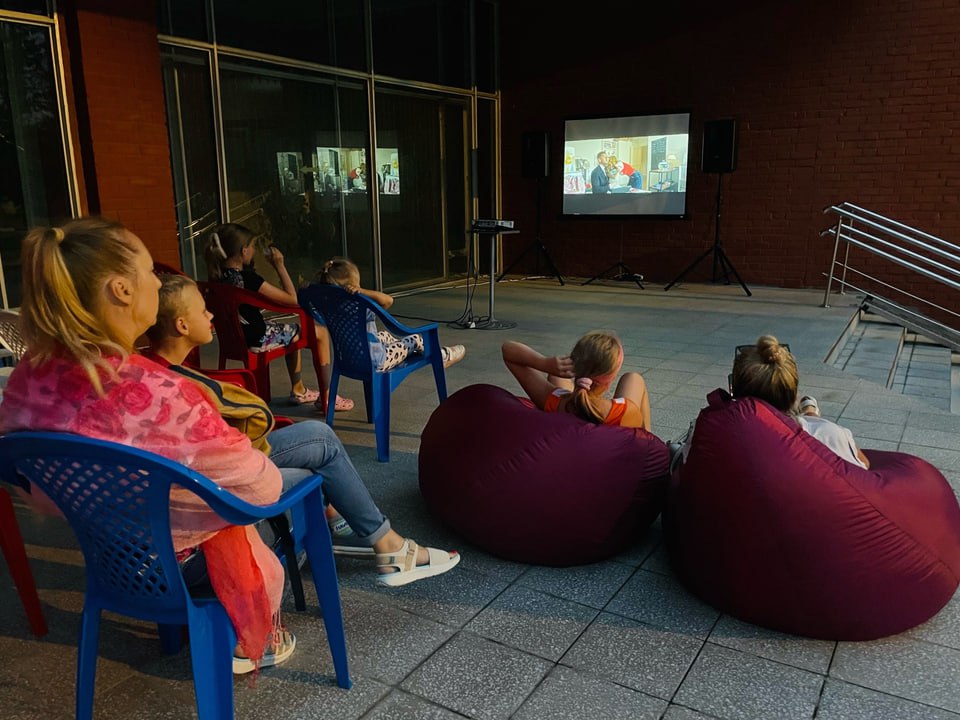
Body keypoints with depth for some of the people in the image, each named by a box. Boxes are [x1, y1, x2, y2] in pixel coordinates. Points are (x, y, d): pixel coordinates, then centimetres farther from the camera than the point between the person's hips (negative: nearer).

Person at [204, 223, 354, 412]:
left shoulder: (218, 276, -2)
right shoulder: (248, 278, -26)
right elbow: (293, 299, -21)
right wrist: (279, 266, -14)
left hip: (236, 335, 9)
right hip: (257, 339, -9)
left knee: (293, 331, 33)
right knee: (321, 332, 4)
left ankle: (298, 390, 41)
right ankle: (326, 397, 9)